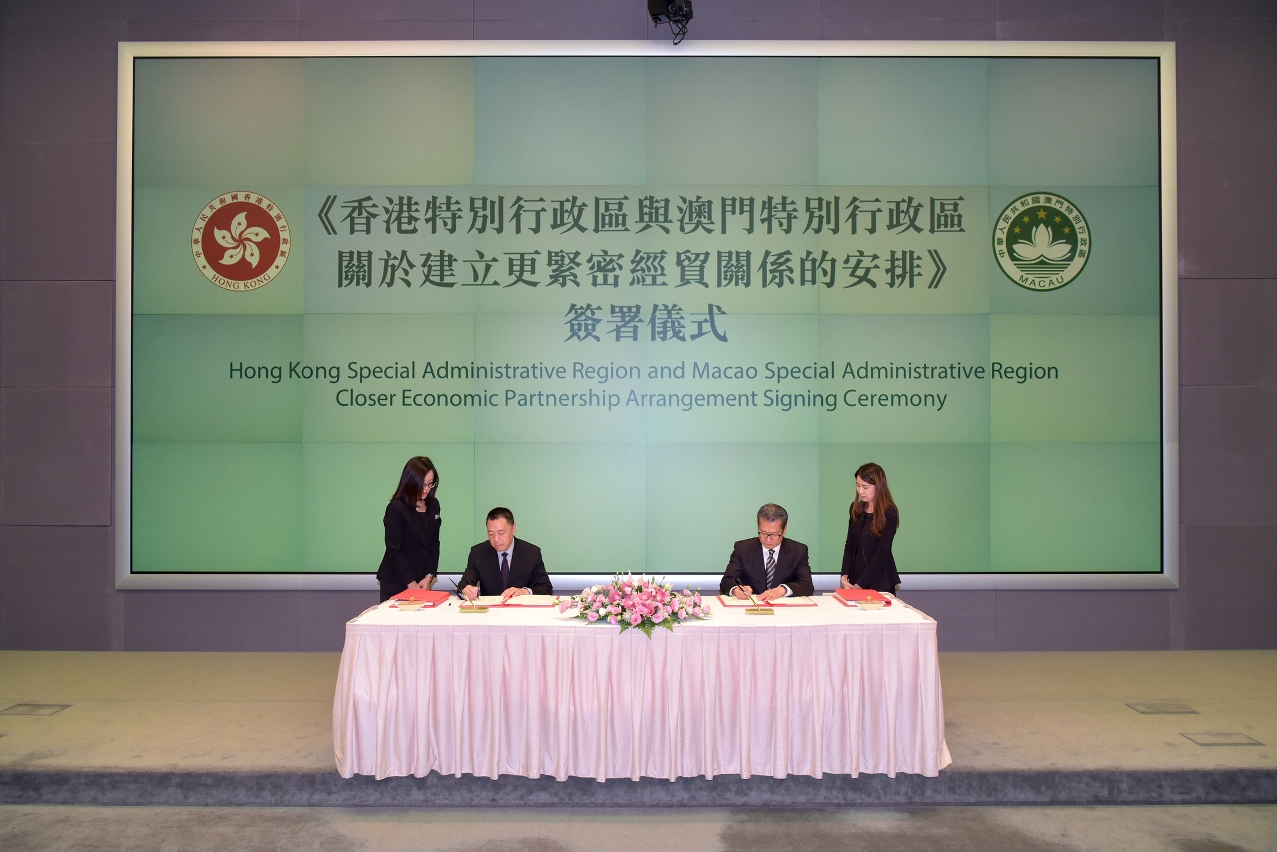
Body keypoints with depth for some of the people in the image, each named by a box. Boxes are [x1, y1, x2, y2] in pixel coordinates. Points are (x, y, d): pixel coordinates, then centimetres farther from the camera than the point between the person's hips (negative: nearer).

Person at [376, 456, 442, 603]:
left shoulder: (433, 505, 5)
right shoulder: (396, 508, -13)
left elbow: (434, 544, 8)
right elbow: (393, 551, -14)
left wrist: (429, 577, -4)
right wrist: (411, 584, -14)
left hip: (423, 581, 5)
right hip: (395, 582, -5)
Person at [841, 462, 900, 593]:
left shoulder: (889, 514, -11)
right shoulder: (856, 509, 7)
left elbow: (881, 554, -14)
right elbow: (849, 546, 7)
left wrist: (860, 585, -16)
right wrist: (844, 576, -6)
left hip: (879, 584, -5)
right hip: (855, 576, 5)